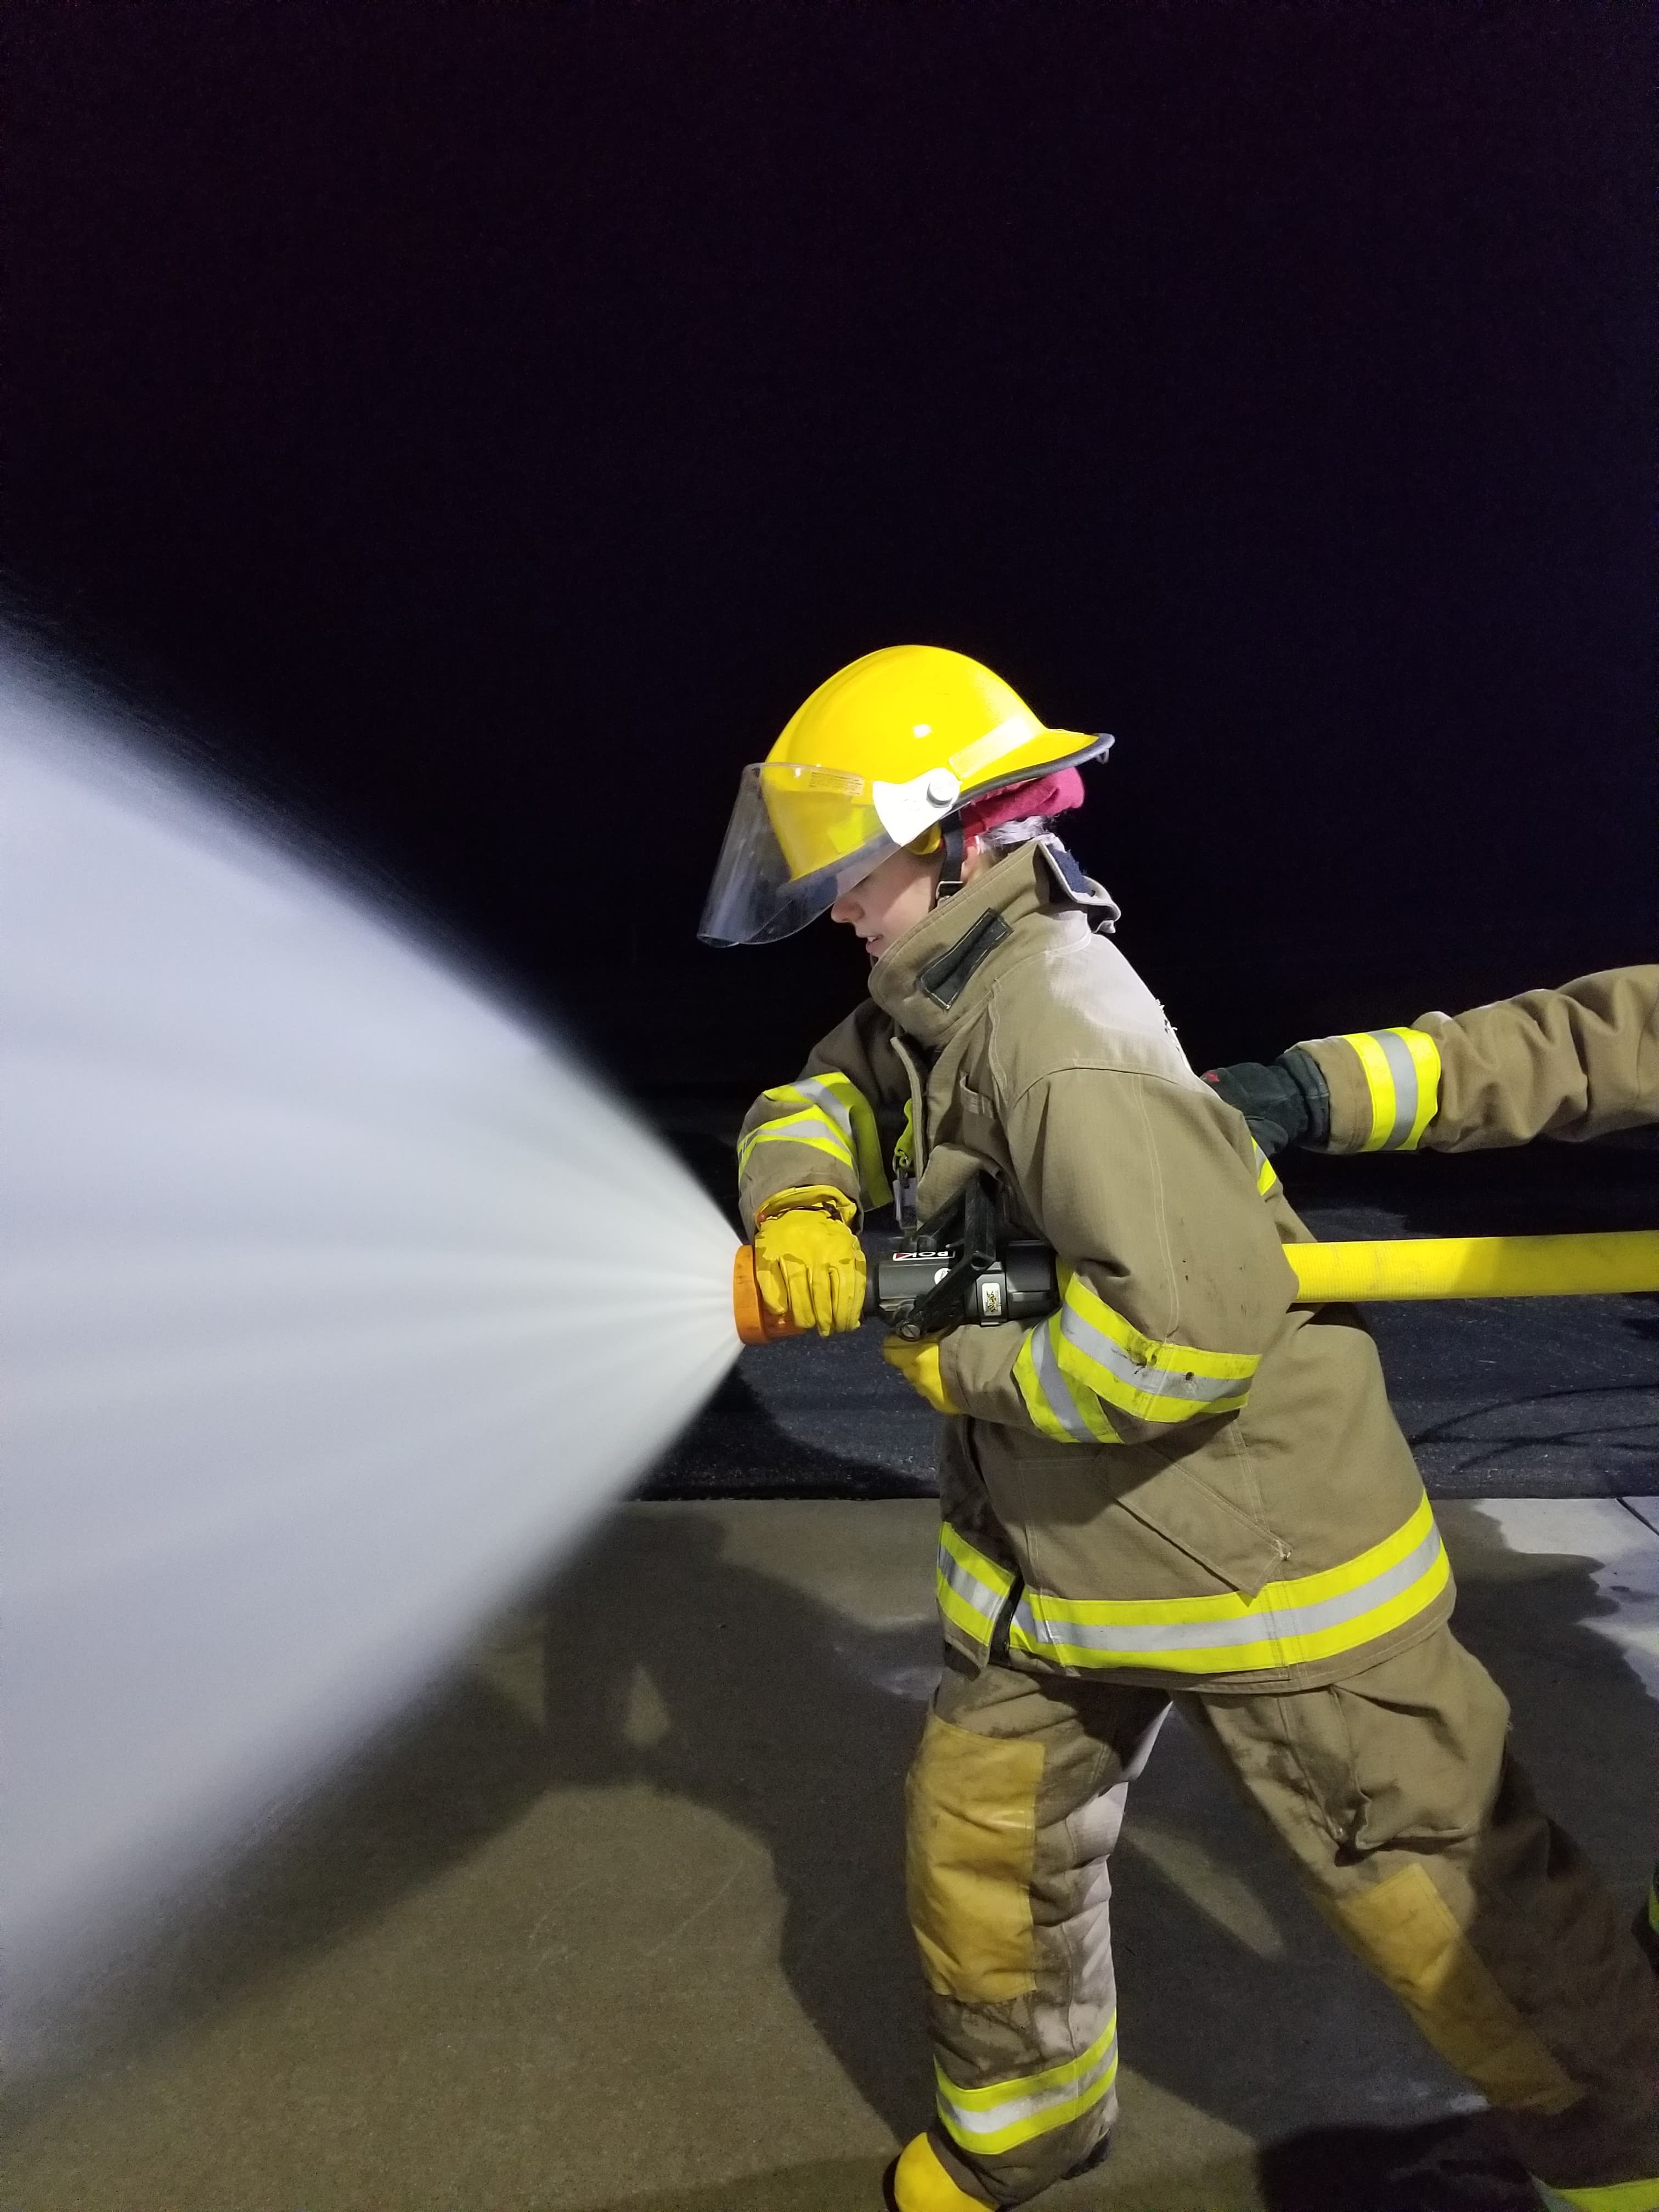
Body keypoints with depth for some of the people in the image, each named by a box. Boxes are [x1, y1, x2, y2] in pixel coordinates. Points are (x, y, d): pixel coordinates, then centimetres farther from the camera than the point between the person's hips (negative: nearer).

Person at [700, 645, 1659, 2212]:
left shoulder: (1055, 1023, -28)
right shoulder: (934, 994, 1)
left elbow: (1189, 1331, -35)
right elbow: (818, 1104, 6)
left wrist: (953, 1362, -20)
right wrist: (799, 1211, -17)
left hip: (1253, 1547, -9)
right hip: (1057, 1544, 9)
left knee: (1442, 1893, 8)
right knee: (981, 1845, 20)